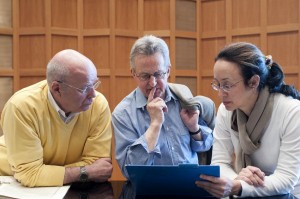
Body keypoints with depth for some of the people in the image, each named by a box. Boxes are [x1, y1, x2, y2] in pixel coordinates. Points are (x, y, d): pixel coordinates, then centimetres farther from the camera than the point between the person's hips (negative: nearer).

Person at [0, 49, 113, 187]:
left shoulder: (99, 104, -19)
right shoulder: (21, 106, -26)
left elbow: (95, 161, -15)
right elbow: (29, 173, -25)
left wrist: (45, 174, -22)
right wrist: (86, 172, -22)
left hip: (66, 187, 2)